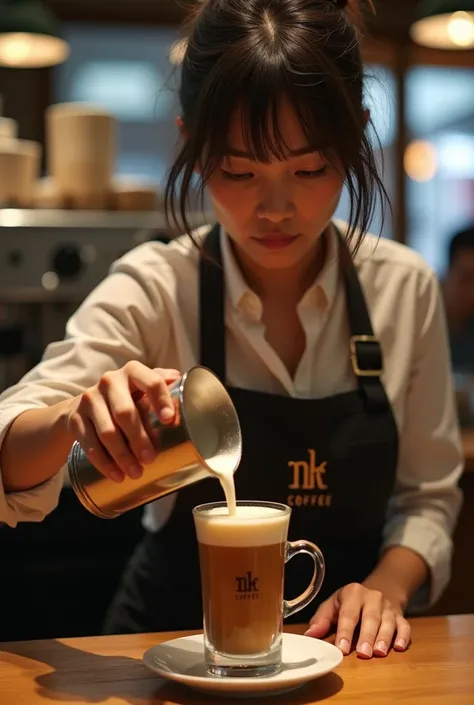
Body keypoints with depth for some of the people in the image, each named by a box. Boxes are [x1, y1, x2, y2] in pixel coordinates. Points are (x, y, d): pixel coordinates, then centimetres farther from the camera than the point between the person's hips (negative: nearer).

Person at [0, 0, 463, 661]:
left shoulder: (406, 288, -5)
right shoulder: (154, 289, -11)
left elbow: (426, 495, 4)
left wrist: (388, 584, -15)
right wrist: (76, 419, -40)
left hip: (347, 642, 3)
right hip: (180, 631, -2)